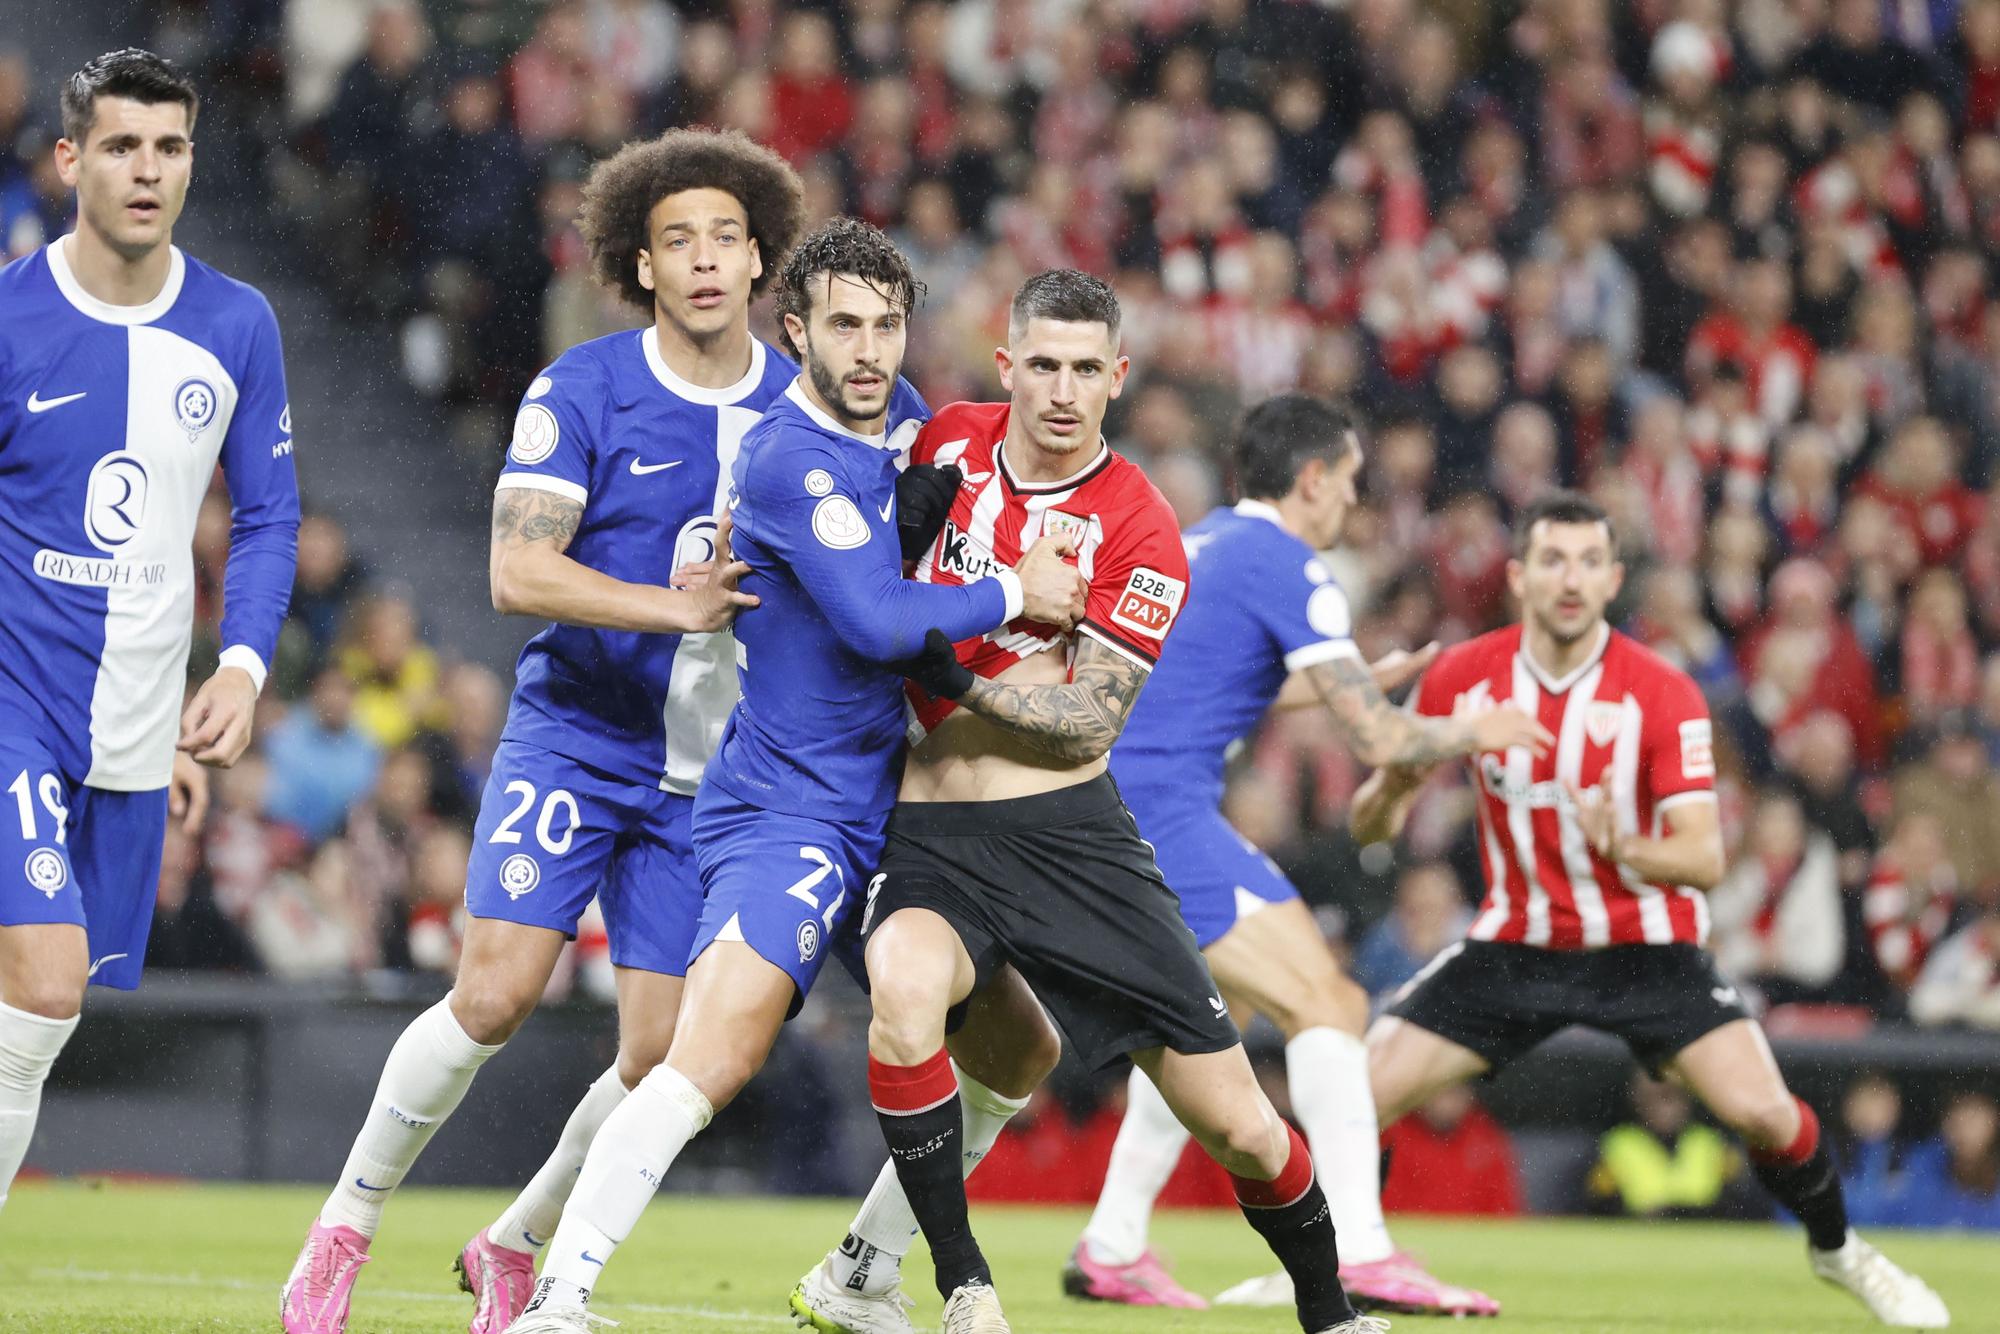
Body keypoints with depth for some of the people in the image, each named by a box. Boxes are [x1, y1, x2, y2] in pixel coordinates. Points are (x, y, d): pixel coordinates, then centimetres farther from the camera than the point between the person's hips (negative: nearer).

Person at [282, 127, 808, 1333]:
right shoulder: (582, 393, -6)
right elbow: (517, 571, -16)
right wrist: (673, 608, -26)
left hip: (709, 771, 3)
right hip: (572, 738, -3)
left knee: (664, 1056, -3)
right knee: (496, 995, -16)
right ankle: (348, 1226, 3)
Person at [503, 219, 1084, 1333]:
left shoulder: (902, 417, 10)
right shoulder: (789, 461, -16)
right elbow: (879, 623, -24)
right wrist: (1014, 594, -12)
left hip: (892, 811, 9)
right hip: (790, 812, -9)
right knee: (713, 1058, -26)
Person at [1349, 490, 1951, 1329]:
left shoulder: (1662, 694, -15)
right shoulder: (1461, 679, -9)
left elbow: (1704, 858, -19)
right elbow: (1369, 826, -1)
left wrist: (1623, 848, -40)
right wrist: (1389, 788, -26)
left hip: (1644, 945, -2)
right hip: (1516, 941, 2)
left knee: (1762, 1109, -18)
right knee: (1362, 1091, -12)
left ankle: (1836, 1250, 12)